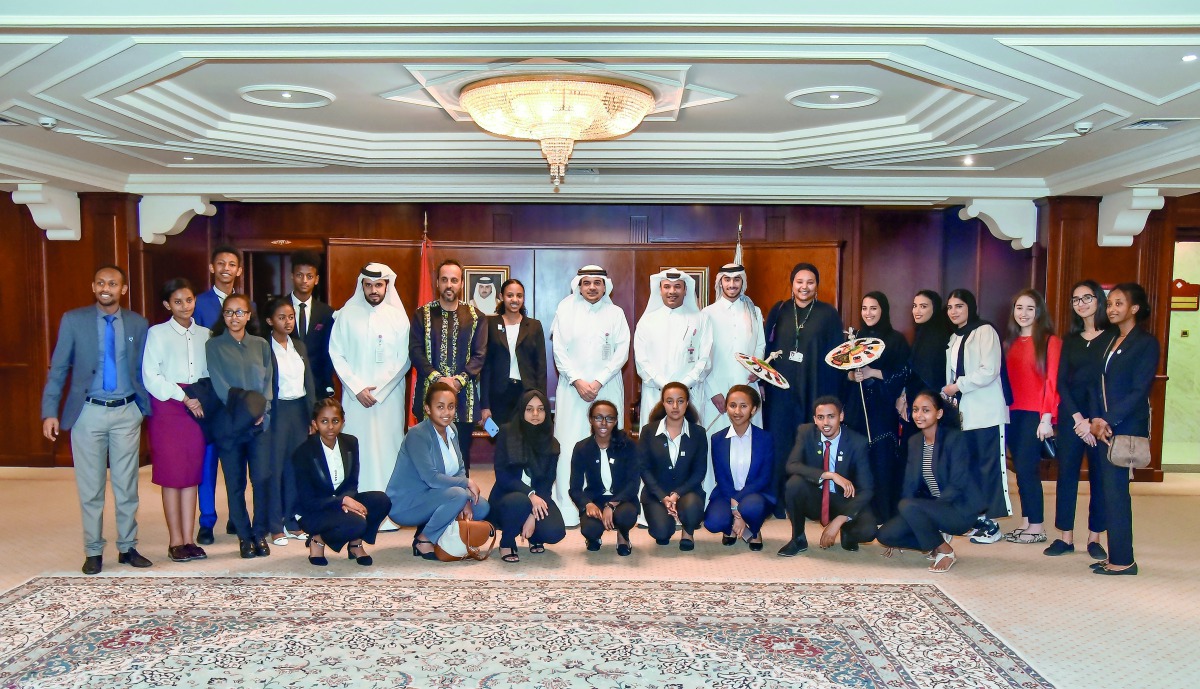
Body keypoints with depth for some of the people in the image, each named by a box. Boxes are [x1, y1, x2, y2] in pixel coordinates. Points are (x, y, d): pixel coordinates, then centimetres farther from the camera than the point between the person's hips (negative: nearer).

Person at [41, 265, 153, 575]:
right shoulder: (73, 320, 0)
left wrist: (148, 406, -1)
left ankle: (127, 547, 19)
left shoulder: (138, 324, 5)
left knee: (127, 486, 8)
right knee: (90, 488, 6)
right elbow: (58, 368, 1)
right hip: (88, 412, -1)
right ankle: (93, 551, 18)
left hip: (127, 412, 1)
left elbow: (143, 371, 8)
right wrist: (50, 411, -5)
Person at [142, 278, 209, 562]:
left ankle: (188, 539, 10)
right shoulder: (157, 334, -1)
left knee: (192, 474, 5)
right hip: (167, 407, -3)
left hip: (196, 408, 4)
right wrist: (184, 398, -9)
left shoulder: (205, 334, 10)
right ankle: (175, 541, 6)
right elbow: (151, 377, -6)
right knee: (172, 474, -1)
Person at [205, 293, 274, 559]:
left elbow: (268, 381, 8)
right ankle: (244, 536, 14)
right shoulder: (214, 346, 5)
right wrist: (243, 410, -13)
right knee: (235, 484, 4)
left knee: (262, 480, -4)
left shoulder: (261, 345, 12)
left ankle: (260, 534, 9)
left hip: (260, 423, 1)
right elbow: (219, 385, -3)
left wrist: (261, 409, -8)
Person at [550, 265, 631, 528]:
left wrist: (599, 381, -8)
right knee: (569, 446, -4)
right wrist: (578, 381, -8)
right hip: (572, 387, 0)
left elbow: (622, 352, 2)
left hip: (607, 387, 1)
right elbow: (559, 351, 2)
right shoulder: (566, 310, 7)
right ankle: (567, 510, 2)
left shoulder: (615, 313, 8)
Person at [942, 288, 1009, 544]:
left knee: (989, 466, -5)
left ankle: (991, 522, 0)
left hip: (987, 413, -7)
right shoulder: (954, 339, 17)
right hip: (963, 413, 7)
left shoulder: (985, 331, -5)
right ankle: (976, 517, 14)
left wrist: (958, 386, -11)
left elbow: (989, 371, -15)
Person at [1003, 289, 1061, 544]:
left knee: (1026, 467, -6)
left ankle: (1037, 527, 4)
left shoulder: (1050, 341, -5)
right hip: (1013, 413, 6)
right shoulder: (1010, 343, 13)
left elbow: (1052, 381, -9)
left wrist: (1047, 418, -14)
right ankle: (1026, 523, 15)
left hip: (1035, 415, -6)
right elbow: (1007, 380, 9)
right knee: (1021, 469, 8)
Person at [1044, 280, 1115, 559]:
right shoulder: (1070, 340, 11)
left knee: (1100, 476, 3)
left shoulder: (1113, 337, -1)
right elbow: (1061, 381, 5)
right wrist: (1078, 418, -6)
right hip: (1071, 415, 3)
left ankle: (1094, 537, 13)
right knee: (1066, 473, 2)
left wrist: (1096, 421, -11)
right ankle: (1065, 536, 8)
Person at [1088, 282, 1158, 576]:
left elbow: (1139, 391, -12)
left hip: (1126, 428, -7)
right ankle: (1116, 555, 15)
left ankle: (1123, 560, 1)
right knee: (1110, 489, 8)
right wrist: (1096, 420, -3)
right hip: (1103, 427, 7)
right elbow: (1098, 385, 11)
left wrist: (1108, 421, -15)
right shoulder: (1110, 342, 16)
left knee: (1115, 490, -7)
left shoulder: (1146, 343, -5)